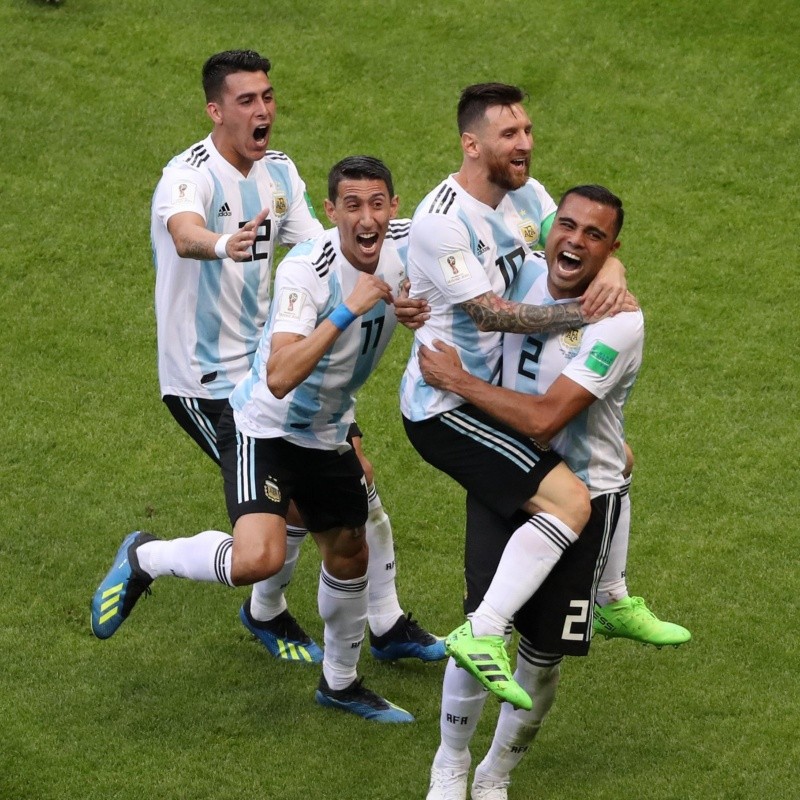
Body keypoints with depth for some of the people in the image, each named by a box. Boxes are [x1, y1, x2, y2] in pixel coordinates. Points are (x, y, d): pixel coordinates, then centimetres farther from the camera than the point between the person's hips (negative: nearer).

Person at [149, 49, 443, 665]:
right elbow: (183, 232, -44)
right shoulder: (190, 175, -21)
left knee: (358, 475, 6)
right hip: (207, 381, -7)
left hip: (272, 360, 7)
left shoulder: (279, 171, 4)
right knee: (295, 504, -10)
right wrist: (220, 244, -68)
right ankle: (266, 613, 21)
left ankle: (388, 626, 23)